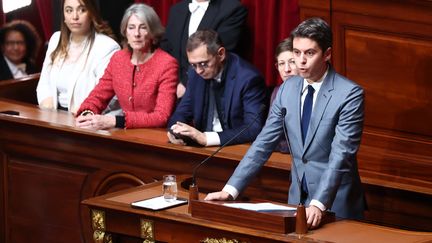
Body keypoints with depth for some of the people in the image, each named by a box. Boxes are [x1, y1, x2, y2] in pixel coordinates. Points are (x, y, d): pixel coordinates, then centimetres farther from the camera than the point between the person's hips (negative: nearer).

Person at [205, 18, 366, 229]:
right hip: (298, 197, 5)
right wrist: (231, 189, -7)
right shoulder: (288, 89, 3)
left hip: (335, 204, -5)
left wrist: (319, 204, -33)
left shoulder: (350, 94, -15)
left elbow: (341, 155, -22)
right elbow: (264, 143, 2)